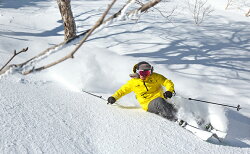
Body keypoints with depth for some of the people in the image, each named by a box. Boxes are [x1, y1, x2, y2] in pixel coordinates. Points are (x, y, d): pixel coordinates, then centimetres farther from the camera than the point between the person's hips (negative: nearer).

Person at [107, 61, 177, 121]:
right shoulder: (133, 82, 8)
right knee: (159, 102, -36)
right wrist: (114, 97, 4)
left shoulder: (155, 77, 6)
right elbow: (122, 90, 19)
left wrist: (169, 91, -15)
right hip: (148, 104, -2)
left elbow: (168, 82, 6)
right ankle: (173, 120, -43)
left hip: (158, 98, 2)